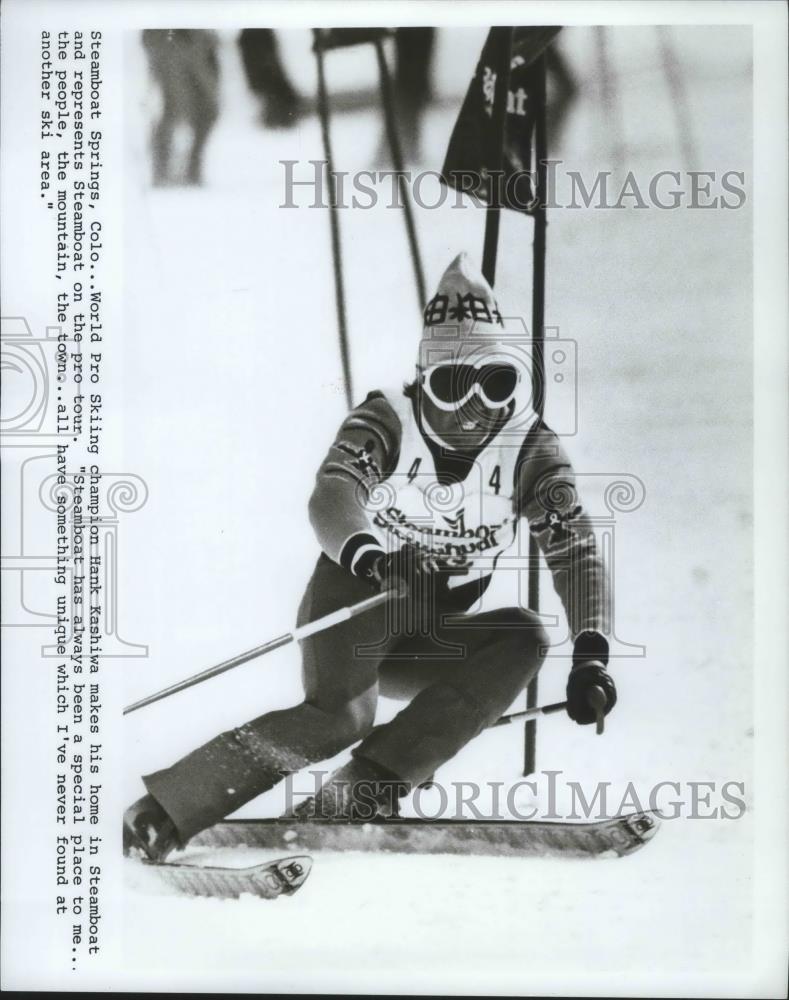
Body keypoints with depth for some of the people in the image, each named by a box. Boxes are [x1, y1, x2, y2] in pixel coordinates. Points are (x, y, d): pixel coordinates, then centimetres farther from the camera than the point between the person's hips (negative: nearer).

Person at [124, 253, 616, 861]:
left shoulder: (529, 447, -9)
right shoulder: (386, 423, -16)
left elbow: (575, 548, -17)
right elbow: (331, 499, -34)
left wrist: (590, 653, -33)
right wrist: (373, 558, -57)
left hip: (431, 646, 4)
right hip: (360, 593, -4)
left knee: (525, 638, -24)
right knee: (343, 714, -32)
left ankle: (355, 798, -29)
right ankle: (166, 808, -25)